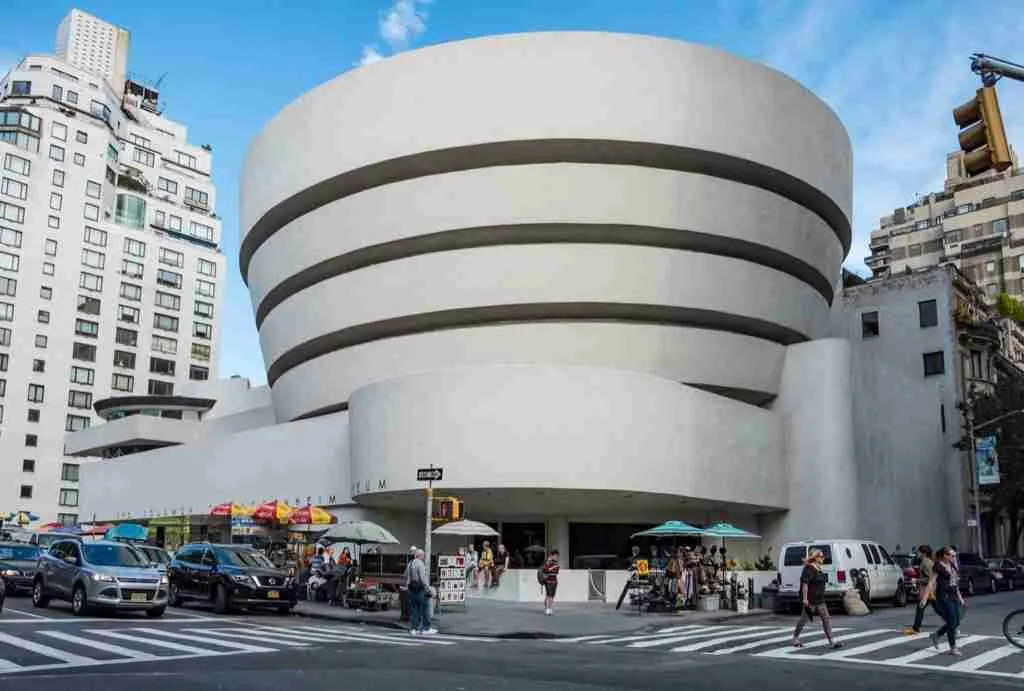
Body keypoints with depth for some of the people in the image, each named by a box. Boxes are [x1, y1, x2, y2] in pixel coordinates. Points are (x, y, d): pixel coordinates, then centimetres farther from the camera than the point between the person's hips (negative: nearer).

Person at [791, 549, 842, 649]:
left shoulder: (818, 569, 13)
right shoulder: (809, 568, -15)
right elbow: (805, 583, -20)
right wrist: (805, 598, -24)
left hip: (820, 600, 9)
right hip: (810, 600, -9)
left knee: (826, 619, 1)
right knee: (804, 619, 2)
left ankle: (831, 641, 0)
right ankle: (795, 639, 17)